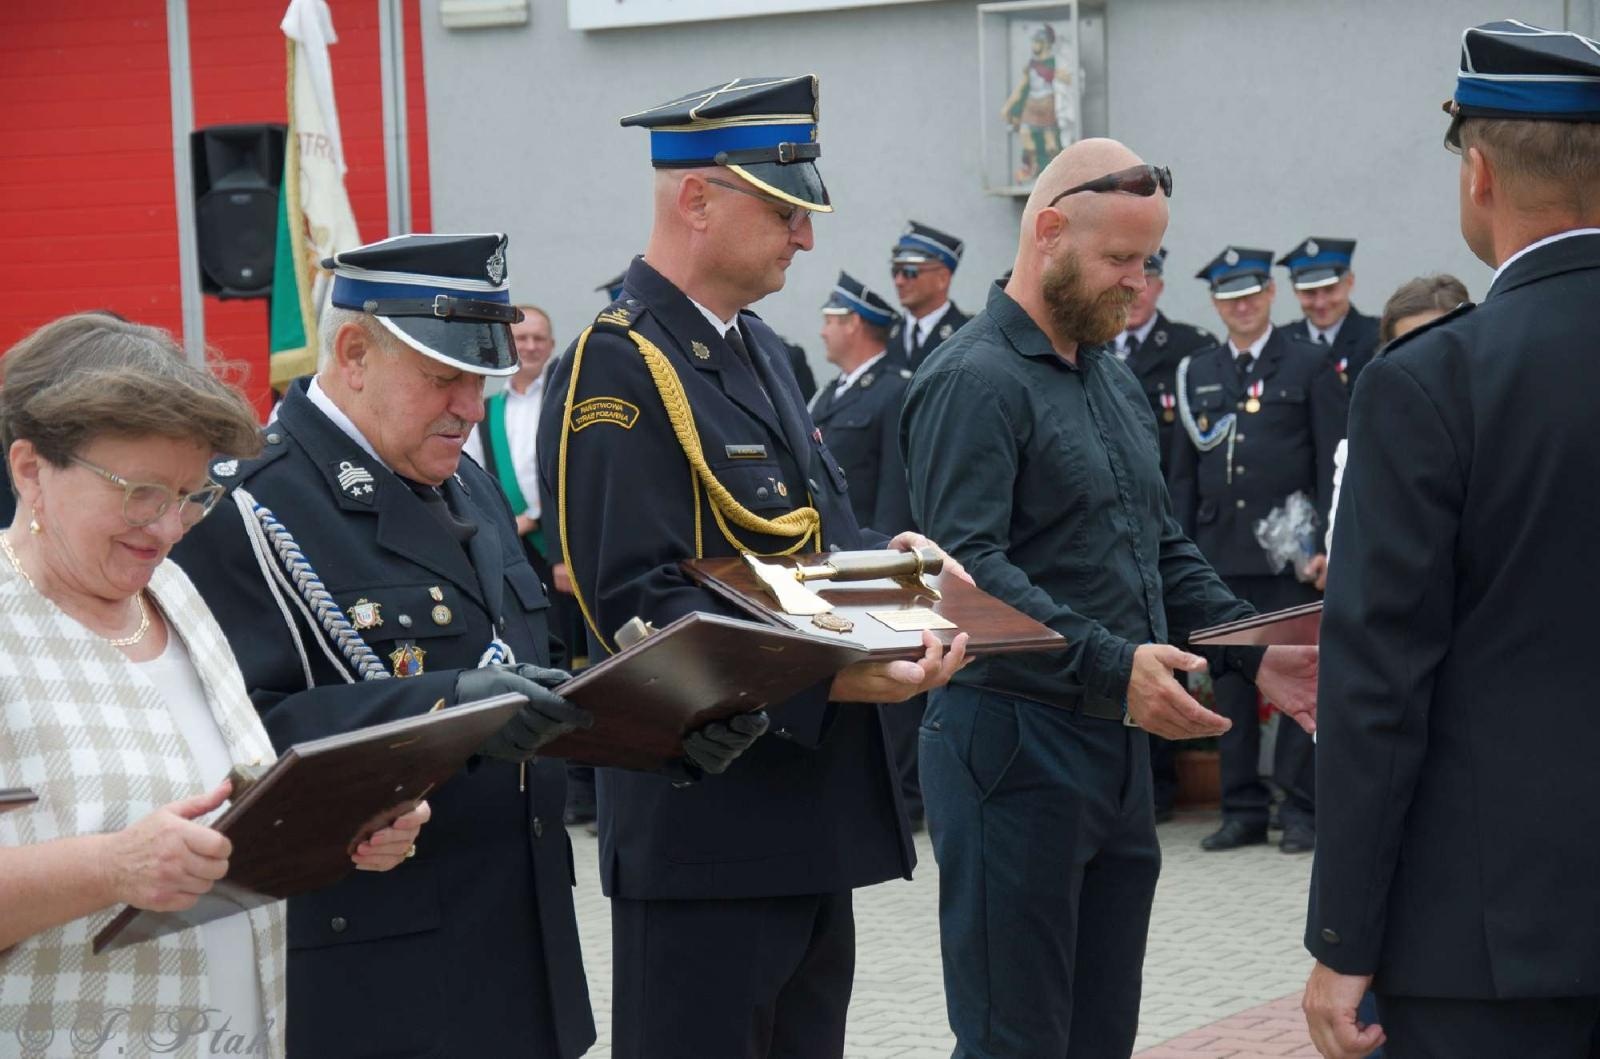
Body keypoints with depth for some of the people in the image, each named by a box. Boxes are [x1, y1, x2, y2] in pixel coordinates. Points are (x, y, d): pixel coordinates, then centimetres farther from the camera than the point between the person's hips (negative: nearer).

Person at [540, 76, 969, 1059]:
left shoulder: (758, 348, 15)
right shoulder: (619, 370, -15)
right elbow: (640, 601, -22)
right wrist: (827, 680, -28)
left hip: (812, 809, 9)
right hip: (705, 823, -9)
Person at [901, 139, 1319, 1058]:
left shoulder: (1116, 381, 17)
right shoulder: (975, 382, -13)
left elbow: (1164, 548, 21)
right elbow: (968, 568, -24)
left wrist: (1255, 651, 5)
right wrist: (1110, 666, -32)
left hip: (1119, 745, 9)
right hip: (1015, 749, -9)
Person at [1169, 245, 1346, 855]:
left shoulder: (1310, 367, 3)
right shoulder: (1197, 375, 14)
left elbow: (1333, 464, 0)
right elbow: (1183, 473, 15)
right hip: (1220, 553, 4)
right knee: (1230, 683, 5)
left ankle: (1301, 810, 3)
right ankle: (1243, 809, 12)